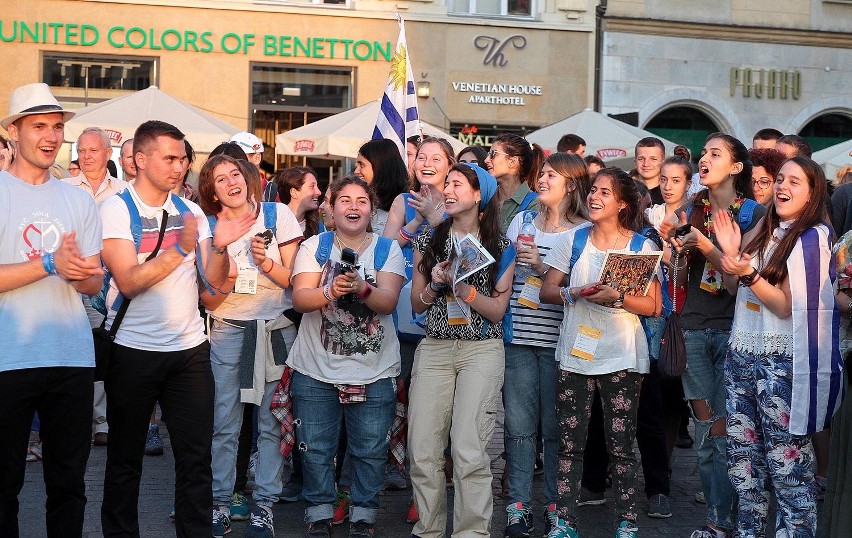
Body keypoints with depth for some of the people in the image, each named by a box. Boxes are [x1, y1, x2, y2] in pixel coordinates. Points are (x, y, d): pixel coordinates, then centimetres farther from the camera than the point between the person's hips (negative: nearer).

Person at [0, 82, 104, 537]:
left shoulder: (79, 200, 11)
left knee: (69, 483, 10)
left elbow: (94, 283, 9)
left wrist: (78, 272, -12)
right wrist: (50, 264, -18)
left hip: (74, 359, 4)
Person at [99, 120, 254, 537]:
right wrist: (181, 249, -25)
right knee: (125, 457, 8)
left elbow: (216, 281, 5)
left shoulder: (190, 211, 9)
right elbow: (128, 281, -17)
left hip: (190, 349, 4)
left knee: (196, 456, 3)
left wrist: (219, 246, -14)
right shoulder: (116, 210, -5)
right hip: (133, 350, -3)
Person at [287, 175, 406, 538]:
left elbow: (388, 302, -9)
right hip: (316, 370, 0)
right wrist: (331, 292, -28)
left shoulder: (388, 249, 4)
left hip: (374, 371, 0)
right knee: (316, 449, 4)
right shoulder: (314, 246, 3)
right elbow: (299, 299, -8)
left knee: (369, 450, 3)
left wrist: (361, 288, -30)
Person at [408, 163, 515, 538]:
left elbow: (497, 311, -1)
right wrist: (435, 284, -6)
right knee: (422, 450, -3)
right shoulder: (429, 240, 11)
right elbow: (417, 304, 13)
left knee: (469, 450, -13)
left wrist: (461, 284, -13)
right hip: (434, 349, 3)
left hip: (482, 350, -3)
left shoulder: (501, 247, 4)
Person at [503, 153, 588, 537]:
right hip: (518, 336, 3)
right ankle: (518, 504, 11)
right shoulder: (522, 221, 11)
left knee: (555, 426, 2)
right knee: (518, 423, 4)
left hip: (558, 340, -3)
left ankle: (555, 505, 14)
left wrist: (542, 266, -16)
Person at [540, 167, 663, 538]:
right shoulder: (575, 240, 6)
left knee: (620, 445, 2)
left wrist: (617, 298, -19)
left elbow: (654, 306, -3)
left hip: (622, 358, -2)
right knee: (569, 442, 4)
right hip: (575, 354, 2)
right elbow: (547, 291, 4)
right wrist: (574, 293, -16)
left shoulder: (641, 246, 0)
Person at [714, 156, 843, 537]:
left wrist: (748, 273, -24)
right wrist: (729, 253, 0)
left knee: (787, 463, -4)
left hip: (783, 361, -7)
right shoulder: (763, 230, 13)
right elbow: (734, 289, 16)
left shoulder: (813, 237, -7)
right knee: (743, 458, 11)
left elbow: (787, 306, -12)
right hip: (742, 355, 7)